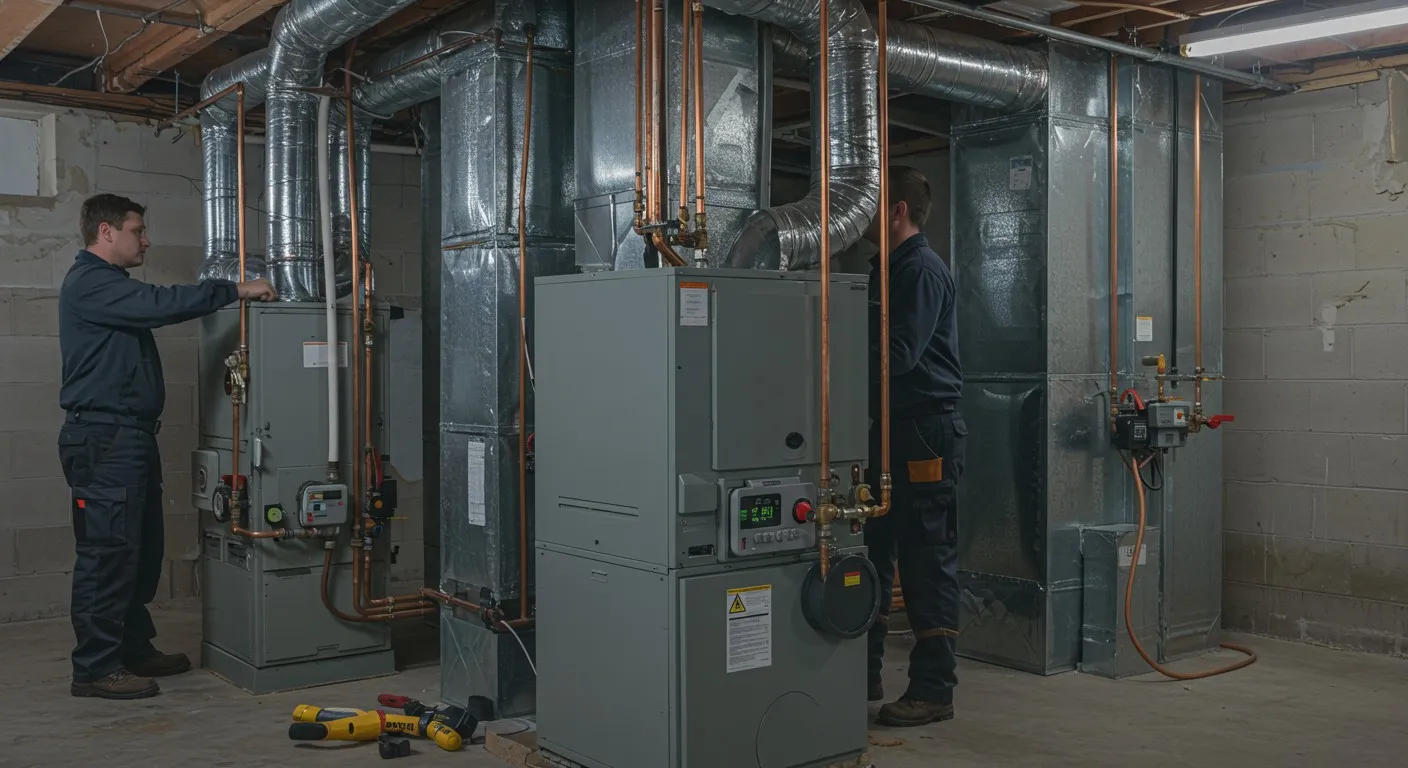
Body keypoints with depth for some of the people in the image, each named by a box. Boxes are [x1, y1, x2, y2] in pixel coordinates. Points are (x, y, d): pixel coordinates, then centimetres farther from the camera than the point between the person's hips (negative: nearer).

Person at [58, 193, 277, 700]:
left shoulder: (109, 284, 24)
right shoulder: (89, 283, -12)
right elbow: (160, 305, -24)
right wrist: (236, 291, -20)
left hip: (130, 437, 11)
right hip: (104, 436, -11)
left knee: (141, 550, 15)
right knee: (107, 553, -8)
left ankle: (135, 649, 24)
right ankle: (95, 667, -2)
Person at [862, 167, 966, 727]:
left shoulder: (923, 270, -11)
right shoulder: (886, 269, 19)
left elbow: (898, 353, -21)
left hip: (926, 432, -10)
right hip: (889, 429, 10)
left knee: (928, 565, -3)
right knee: (873, 555, 13)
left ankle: (933, 691, 4)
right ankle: (864, 676, 23)